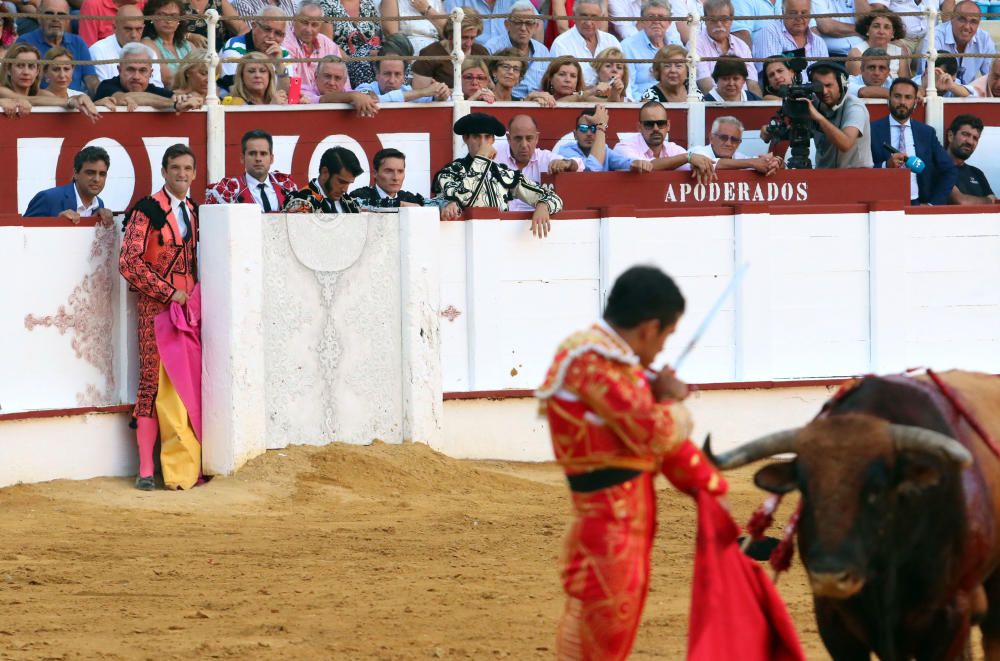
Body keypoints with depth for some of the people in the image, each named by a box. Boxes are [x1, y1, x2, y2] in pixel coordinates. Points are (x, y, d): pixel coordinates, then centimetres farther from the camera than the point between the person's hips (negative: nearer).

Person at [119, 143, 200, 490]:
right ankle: (146, 470, -6)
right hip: (156, 306, -6)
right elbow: (130, 263, -12)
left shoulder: (194, 211, 13)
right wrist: (168, 293, -12)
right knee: (153, 382, -7)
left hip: (189, 306, 6)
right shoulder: (147, 210, -7)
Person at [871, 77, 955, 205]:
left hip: (916, 204, 2)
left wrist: (934, 203, 3)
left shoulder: (927, 133, 13)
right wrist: (886, 165, -17)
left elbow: (948, 171, 14)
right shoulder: (873, 130, 4)